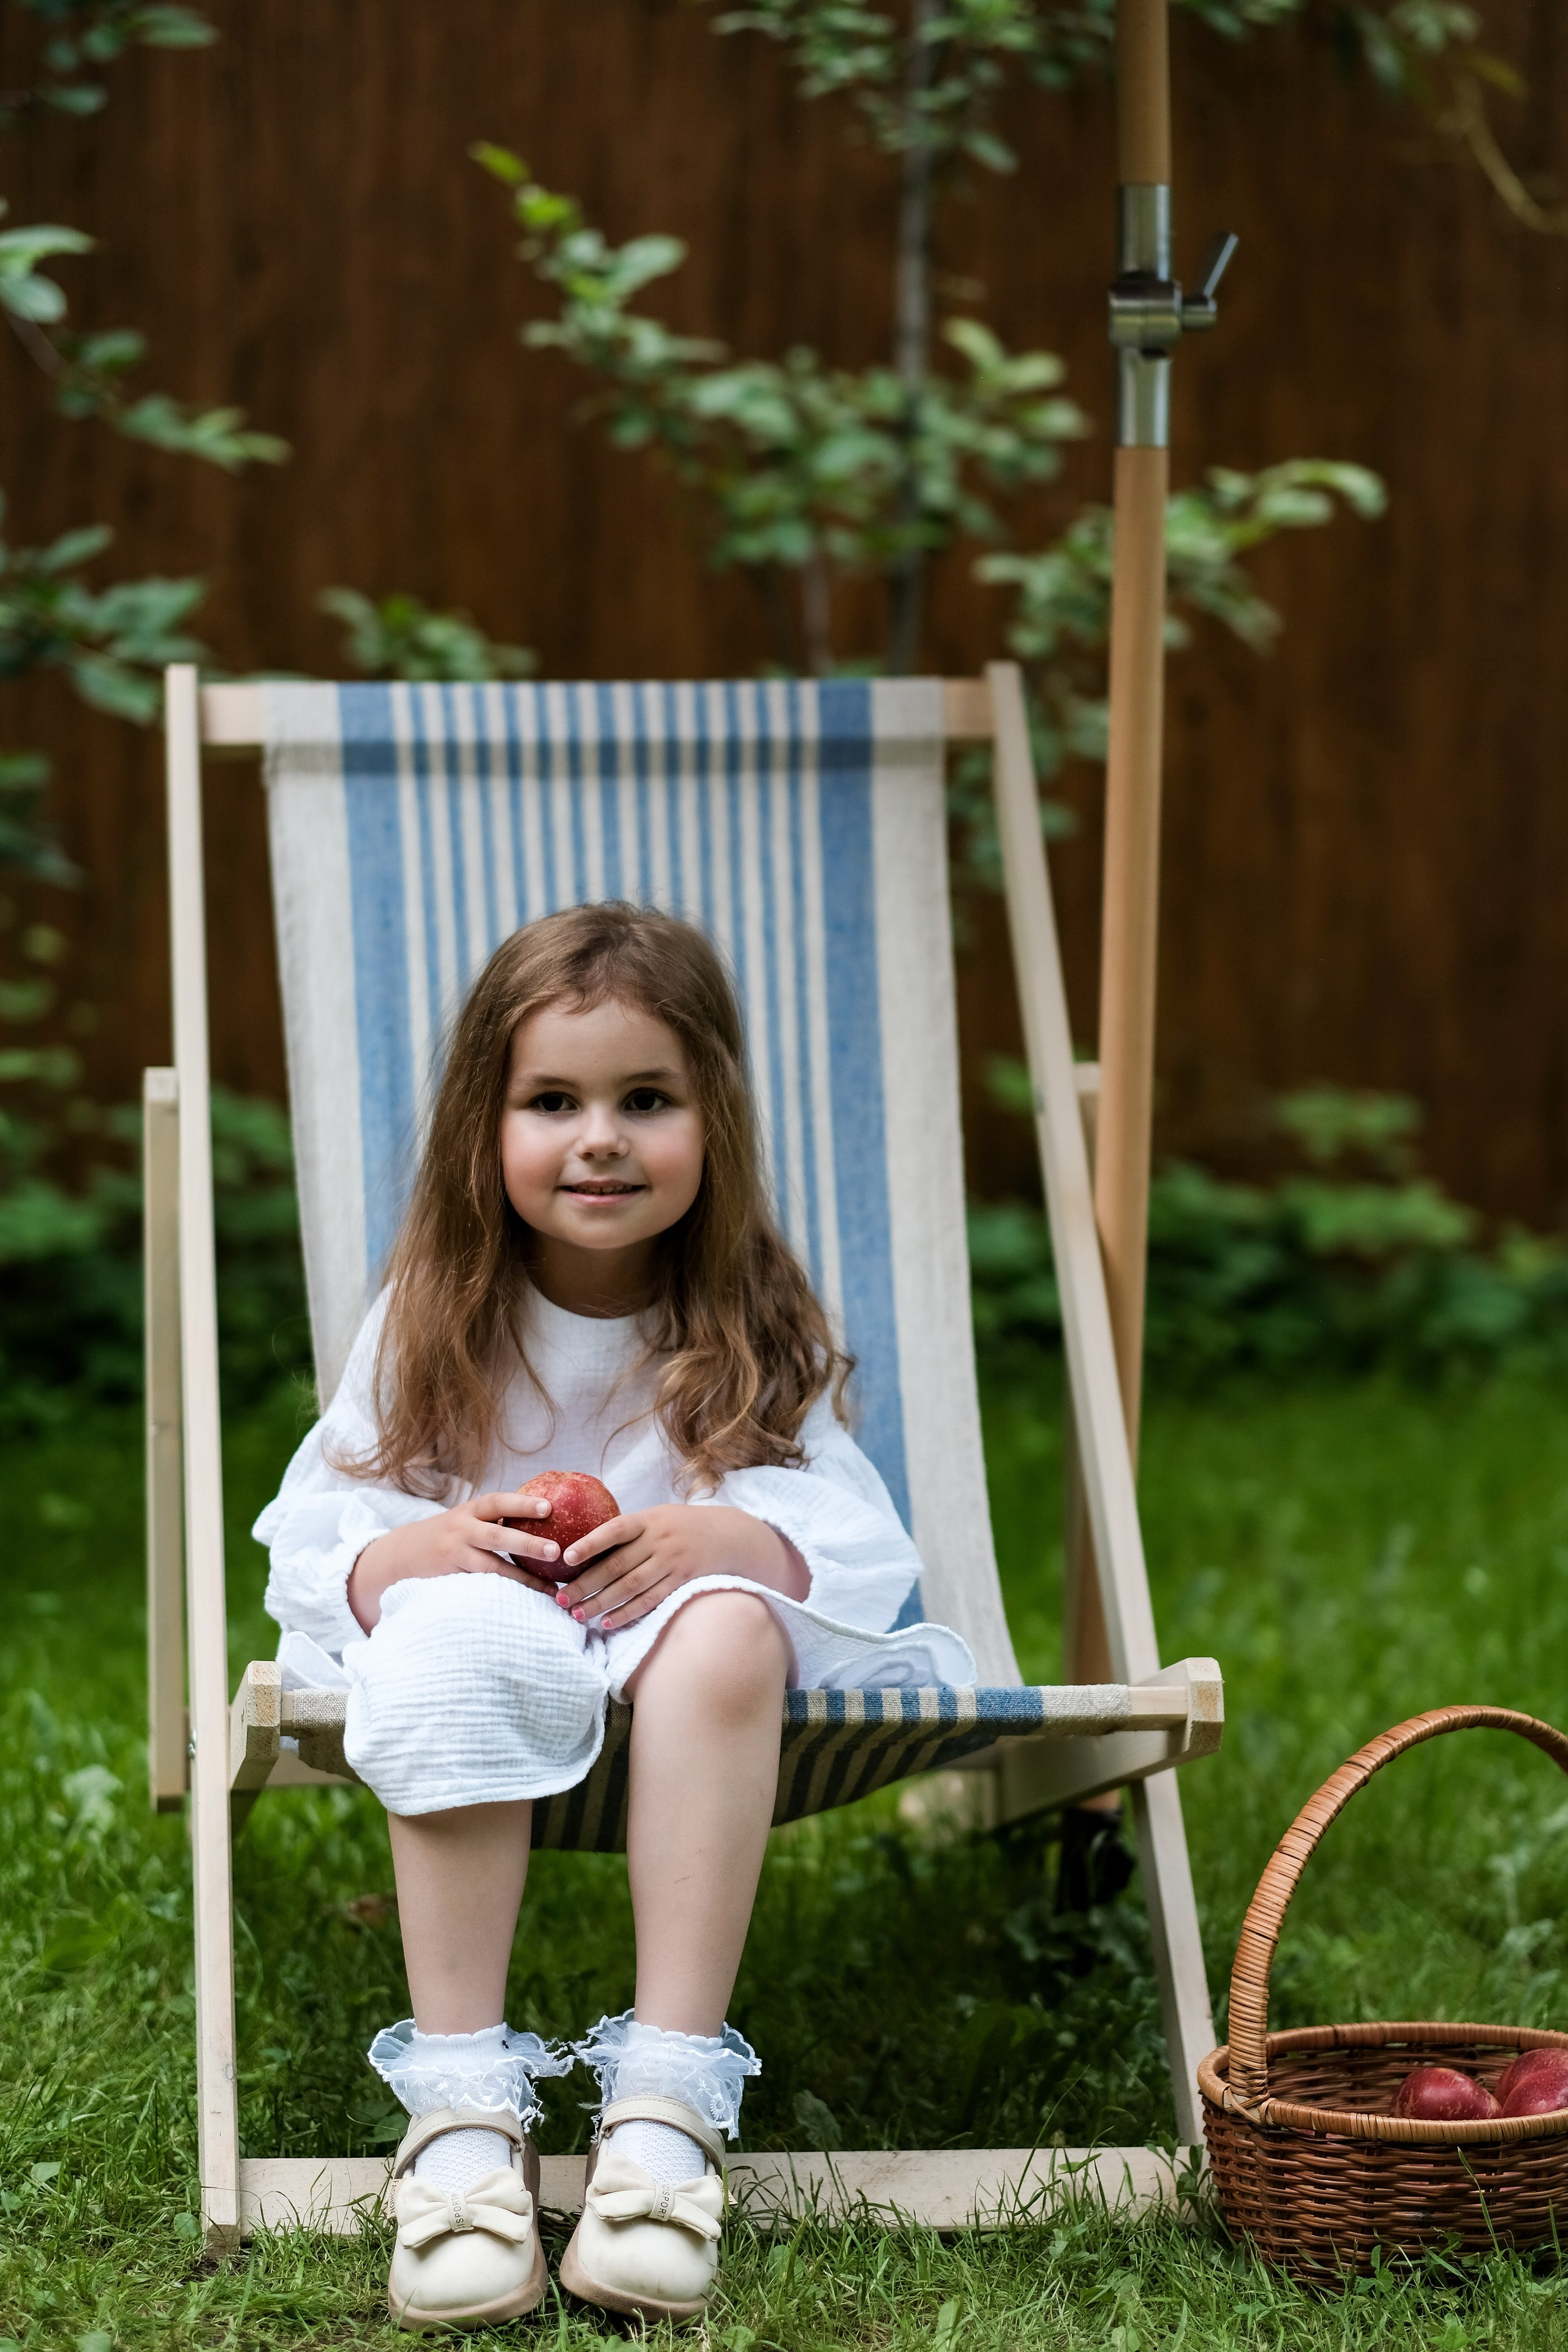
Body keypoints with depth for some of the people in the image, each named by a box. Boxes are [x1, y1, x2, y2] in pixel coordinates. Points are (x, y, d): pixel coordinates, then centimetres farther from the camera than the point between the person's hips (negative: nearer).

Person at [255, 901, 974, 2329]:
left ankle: (668, 2101, -37)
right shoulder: (429, 1321, 1)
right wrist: (417, 1550, -25)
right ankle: (463, 2106, -36)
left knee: (727, 1627, -37)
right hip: (479, 1617, 0)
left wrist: (729, 1540, -29)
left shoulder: (754, 1329, 1)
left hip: (674, 1628, 0)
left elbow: (861, 1543, -8)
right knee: (451, 1640, -37)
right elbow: (312, 1541, -2)